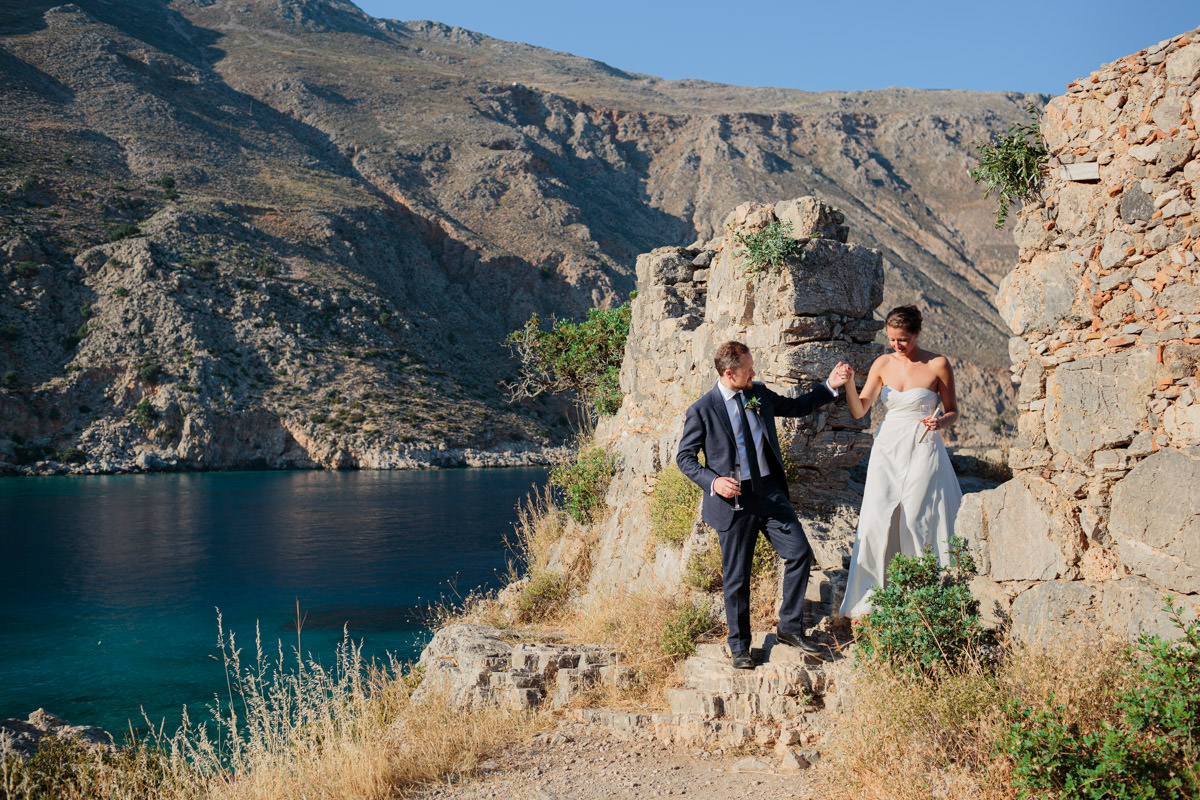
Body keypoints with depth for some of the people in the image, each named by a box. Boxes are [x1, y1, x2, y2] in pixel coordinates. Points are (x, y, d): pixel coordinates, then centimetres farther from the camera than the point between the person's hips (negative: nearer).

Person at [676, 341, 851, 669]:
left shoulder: (759, 393, 6)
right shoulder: (702, 411, -9)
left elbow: (797, 407, 21)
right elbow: (684, 457, -3)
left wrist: (830, 386, 9)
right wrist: (713, 481, -19)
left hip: (770, 493, 5)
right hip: (734, 501, -5)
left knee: (800, 553, -2)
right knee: (737, 577, 4)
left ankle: (790, 627, 16)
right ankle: (739, 646, 22)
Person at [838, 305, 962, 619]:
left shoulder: (937, 365, -4)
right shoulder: (883, 364, 5)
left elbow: (953, 411, 4)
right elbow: (859, 410, 3)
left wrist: (940, 422, -17)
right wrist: (848, 384, -14)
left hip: (922, 450, -3)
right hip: (887, 450, 3)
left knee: (915, 525, -3)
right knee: (876, 524, -4)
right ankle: (870, 600, 6)